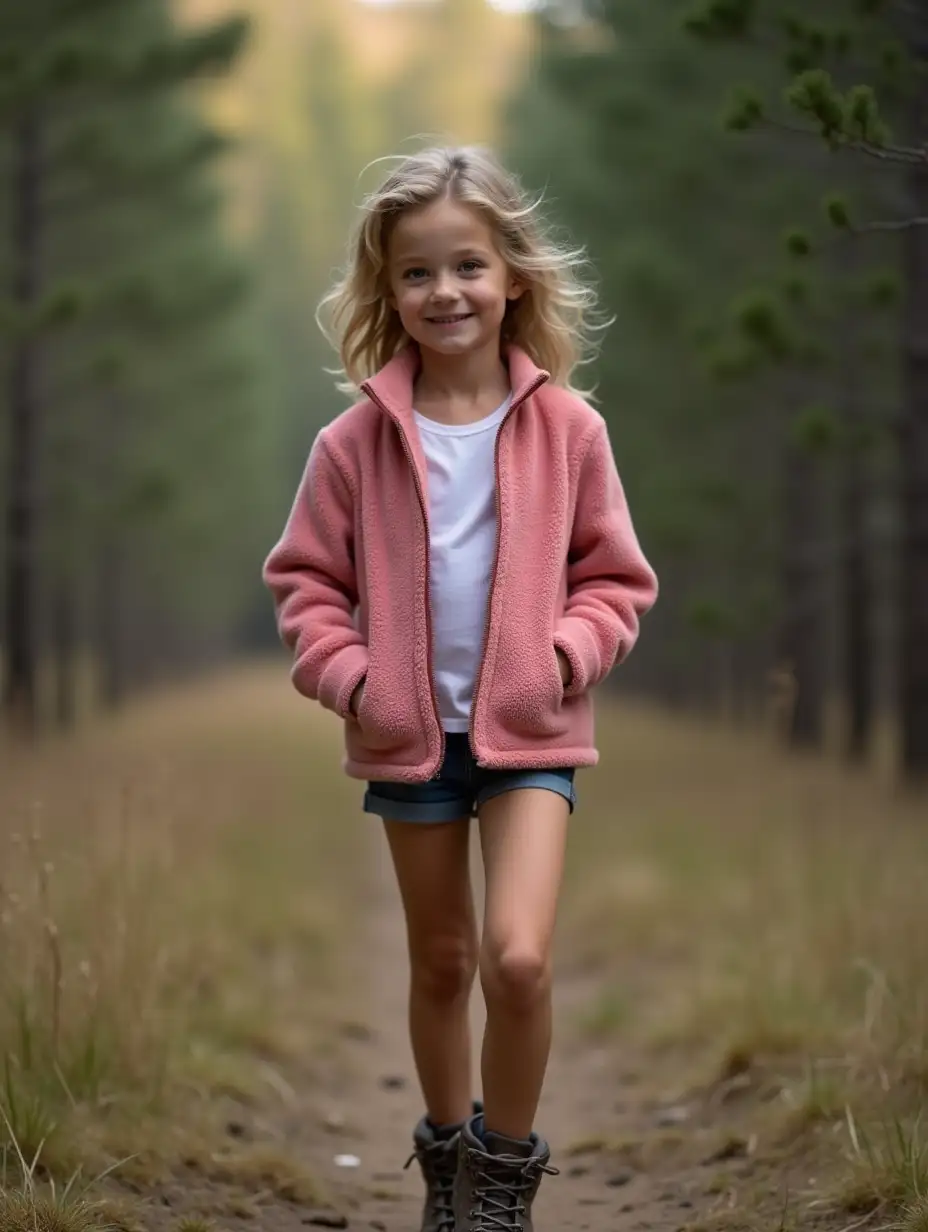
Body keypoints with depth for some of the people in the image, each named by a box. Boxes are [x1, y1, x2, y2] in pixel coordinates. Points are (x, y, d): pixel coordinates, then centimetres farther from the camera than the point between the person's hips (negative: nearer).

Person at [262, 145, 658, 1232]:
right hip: (407, 734, 2)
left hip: (529, 732, -1)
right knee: (439, 961, 16)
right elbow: (305, 577, 3)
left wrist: (573, 648, -14)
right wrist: (342, 670, -11)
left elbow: (614, 572, 3)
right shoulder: (358, 440, -5)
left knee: (518, 958, -17)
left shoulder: (565, 428, -5)